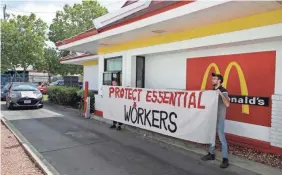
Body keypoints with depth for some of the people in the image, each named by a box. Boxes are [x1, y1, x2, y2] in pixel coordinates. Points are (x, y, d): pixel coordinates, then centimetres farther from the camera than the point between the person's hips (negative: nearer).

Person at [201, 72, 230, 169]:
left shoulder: (223, 91, -14)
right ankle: (211, 154, 29)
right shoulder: (212, 90, 9)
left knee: (222, 138, -4)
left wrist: (220, 93, -33)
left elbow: (227, 104, -29)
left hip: (219, 118, -8)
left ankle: (225, 159, 4)